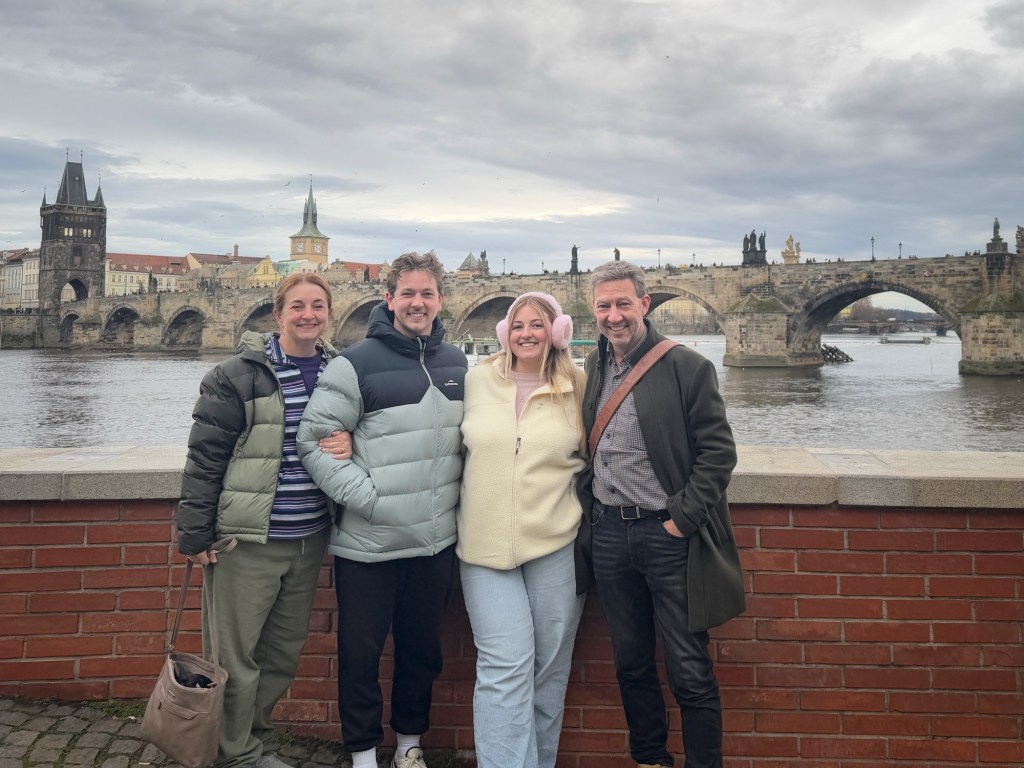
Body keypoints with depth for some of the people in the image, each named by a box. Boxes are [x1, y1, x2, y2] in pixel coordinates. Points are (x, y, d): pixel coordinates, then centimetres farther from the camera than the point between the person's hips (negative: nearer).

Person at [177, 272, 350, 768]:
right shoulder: (239, 375, -8)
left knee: (286, 650, 16)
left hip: (309, 539, 5)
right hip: (248, 540, -5)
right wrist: (196, 535, -9)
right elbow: (205, 456, -8)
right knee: (235, 654, 3)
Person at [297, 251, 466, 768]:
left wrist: (458, 494, 6)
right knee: (361, 652, 8)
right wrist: (365, 496, -17)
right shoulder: (357, 364, -10)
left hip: (436, 541, 5)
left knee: (422, 649, 18)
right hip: (368, 544, -4)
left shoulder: (456, 364, 7)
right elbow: (315, 438, -12)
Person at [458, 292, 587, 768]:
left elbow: (592, 454, 15)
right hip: (485, 547, 0)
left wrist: (563, 481, 2)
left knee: (550, 665, 10)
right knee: (505, 666, -8)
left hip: (556, 544, 1)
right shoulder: (477, 380, 4)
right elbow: (454, 445, 15)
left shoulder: (576, 387, 2)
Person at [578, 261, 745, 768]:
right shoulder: (592, 368, 9)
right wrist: (589, 506, 9)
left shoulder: (687, 367, -8)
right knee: (630, 664, 17)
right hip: (608, 532, 5)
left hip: (668, 533, -5)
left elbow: (718, 453, -10)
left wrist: (682, 518, -14)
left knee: (689, 672, 2)